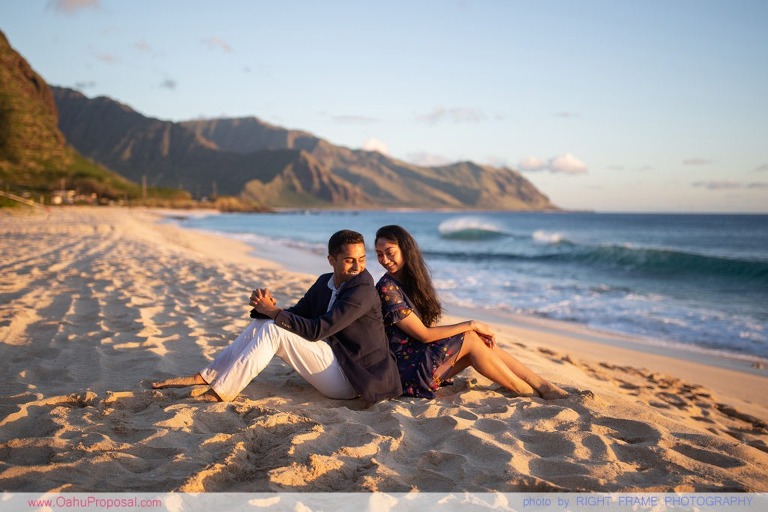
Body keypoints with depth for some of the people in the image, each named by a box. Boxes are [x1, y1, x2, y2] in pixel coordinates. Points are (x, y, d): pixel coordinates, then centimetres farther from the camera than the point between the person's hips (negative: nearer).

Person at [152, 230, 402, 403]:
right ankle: (203, 378, -1)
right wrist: (266, 308, -14)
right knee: (262, 322, 1)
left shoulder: (363, 289, -20)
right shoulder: (324, 282, 7)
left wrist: (274, 312, -18)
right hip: (332, 362, 8)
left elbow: (318, 330, -25)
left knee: (274, 329, -19)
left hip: (349, 378, -8)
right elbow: (295, 316, 7)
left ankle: (221, 393, -15)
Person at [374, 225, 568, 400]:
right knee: (470, 340, -16)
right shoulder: (387, 288, -17)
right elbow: (423, 334, -18)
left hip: (421, 354, 7)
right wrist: (470, 325, -13)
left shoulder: (411, 280, 10)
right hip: (407, 368, -7)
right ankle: (527, 393, -6)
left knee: (483, 343, -7)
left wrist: (471, 331, -7)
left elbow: (428, 328, 6)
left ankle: (545, 387, -5)